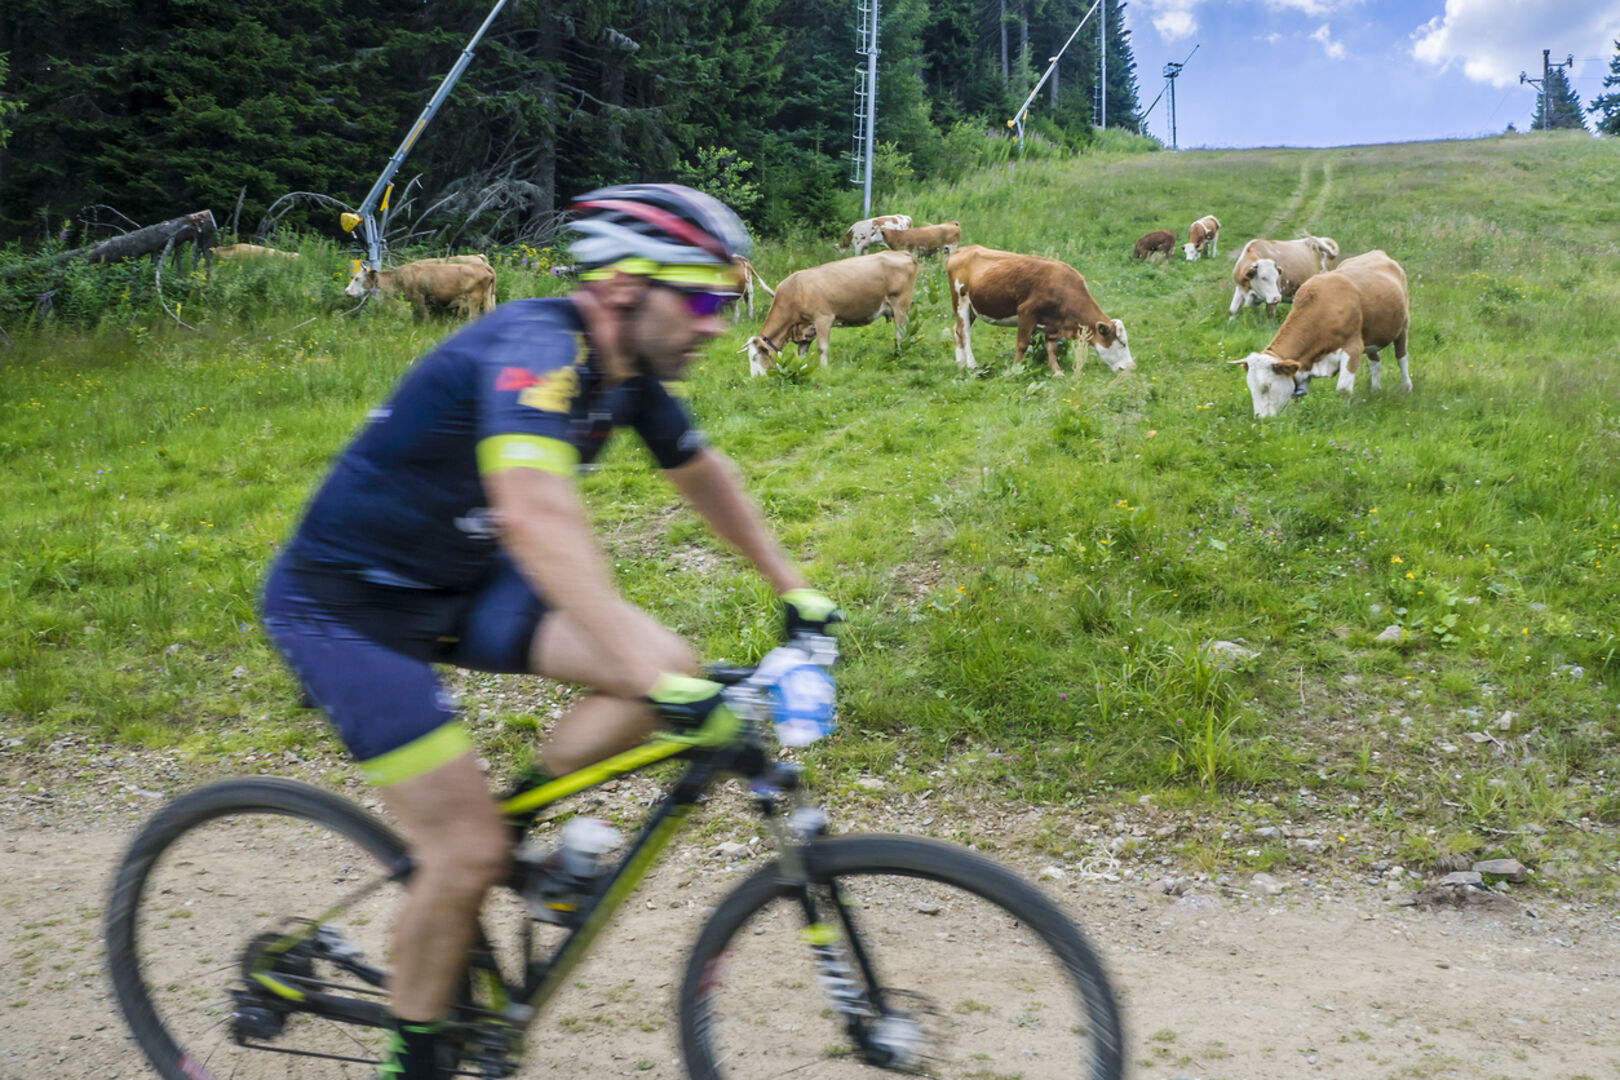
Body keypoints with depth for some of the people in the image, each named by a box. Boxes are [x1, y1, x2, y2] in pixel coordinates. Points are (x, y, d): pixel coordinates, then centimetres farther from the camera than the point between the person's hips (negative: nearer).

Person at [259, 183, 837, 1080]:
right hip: (343, 604, -8)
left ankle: (508, 824, 8)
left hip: (458, 584, 8)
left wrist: (793, 589, 14)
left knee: (666, 664, -11)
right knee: (469, 851, -11)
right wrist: (652, 680, -53)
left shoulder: (631, 367, -3)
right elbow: (536, 513, -47)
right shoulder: (537, 348, -30)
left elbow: (701, 473, 15)